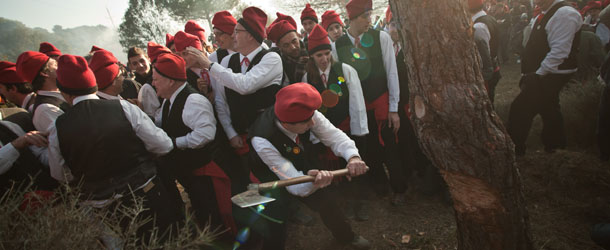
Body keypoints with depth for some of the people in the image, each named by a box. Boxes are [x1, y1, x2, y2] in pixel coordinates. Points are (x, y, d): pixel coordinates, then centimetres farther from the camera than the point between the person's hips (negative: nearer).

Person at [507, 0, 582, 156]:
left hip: (549, 77, -10)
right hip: (543, 75, 10)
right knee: (549, 111, 21)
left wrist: (538, 74, -20)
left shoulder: (564, 14, -18)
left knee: (519, 111, -9)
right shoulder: (544, 16, 13)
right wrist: (528, 73, 15)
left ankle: (515, 149, 3)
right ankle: (555, 147, 37)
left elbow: (559, 51, -24)